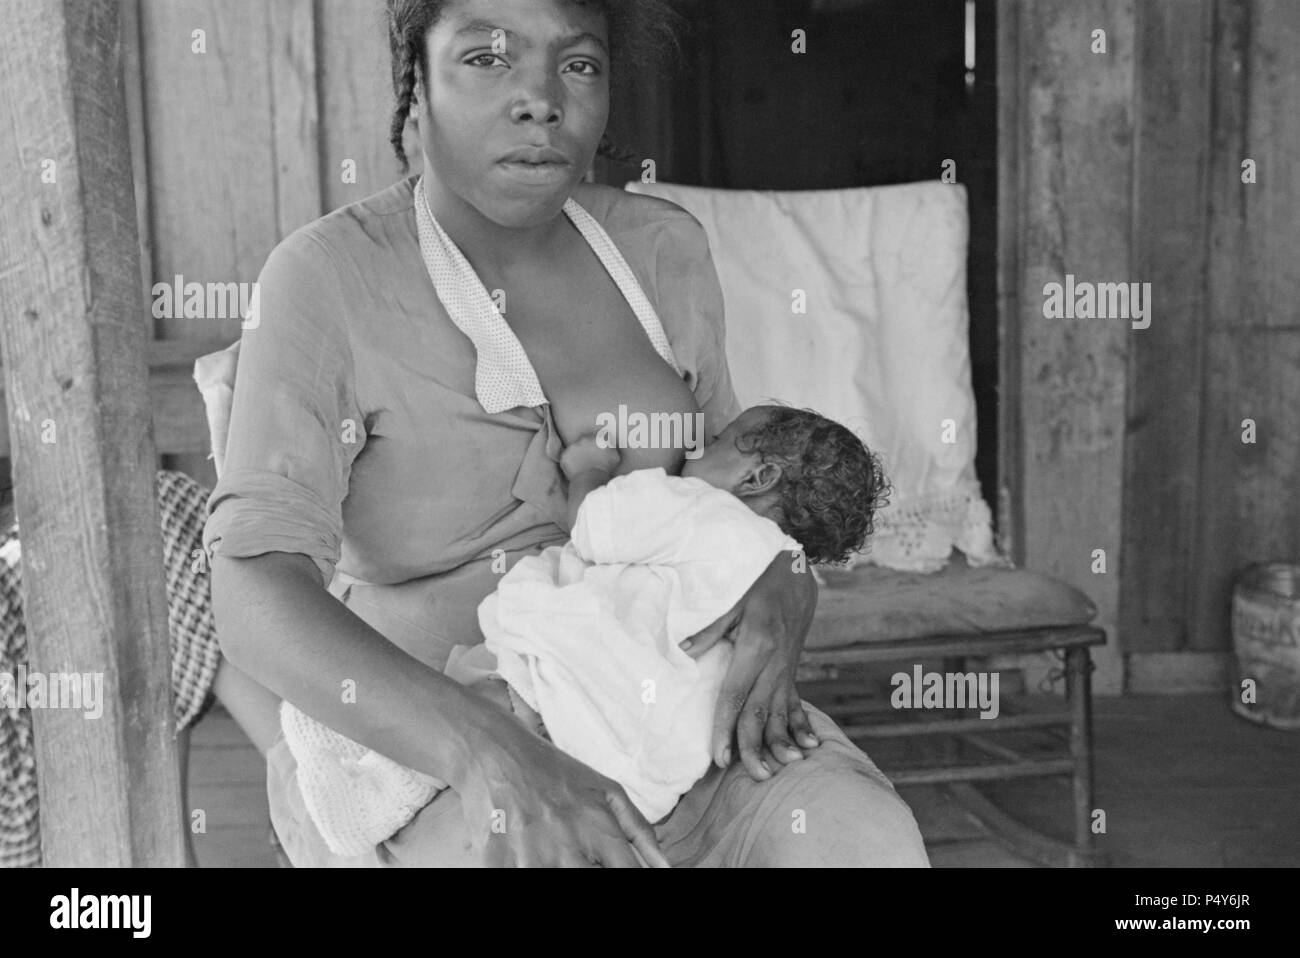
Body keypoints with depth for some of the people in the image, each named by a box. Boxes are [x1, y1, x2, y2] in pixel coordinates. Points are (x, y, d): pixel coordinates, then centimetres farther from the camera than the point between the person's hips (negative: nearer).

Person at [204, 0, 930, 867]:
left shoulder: (660, 252, -1)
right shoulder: (325, 280, -15)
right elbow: (259, 601, -24)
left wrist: (781, 592, -16)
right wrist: (494, 757, -41)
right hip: (411, 749, -3)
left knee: (863, 844, -24)